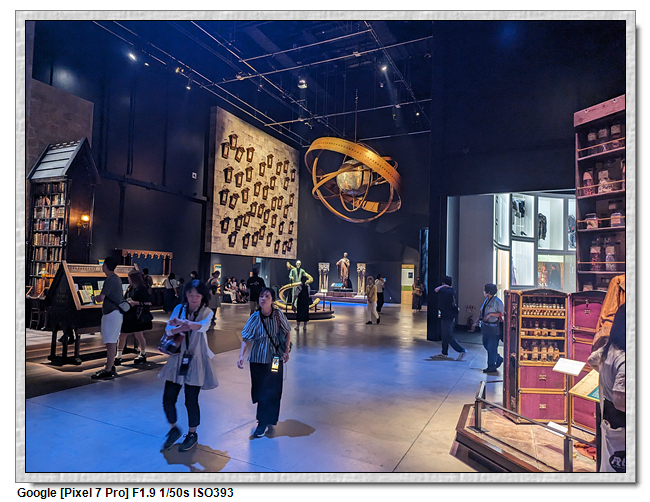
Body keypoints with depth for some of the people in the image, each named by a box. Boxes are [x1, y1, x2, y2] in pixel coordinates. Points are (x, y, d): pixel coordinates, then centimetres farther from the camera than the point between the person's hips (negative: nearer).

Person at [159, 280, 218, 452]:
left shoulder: (207, 313, -5)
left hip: (195, 361, -2)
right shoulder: (179, 308, 2)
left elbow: (202, 326, -27)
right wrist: (182, 328, -31)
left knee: (191, 400, 4)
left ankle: (192, 434, 28)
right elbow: (169, 330, -9)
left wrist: (183, 323, -46)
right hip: (177, 359, 3)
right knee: (168, 398, 2)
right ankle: (173, 429, 30)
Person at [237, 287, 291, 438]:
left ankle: (265, 423, 15)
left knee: (271, 391, 0)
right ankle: (264, 420, 34)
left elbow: (287, 332, 2)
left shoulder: (278, 314, -11)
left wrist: (286, 350, -2)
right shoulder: (255, 317, -11)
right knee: (258, 390, 11)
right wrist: (241, 356, -23)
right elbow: (246, 338, -11)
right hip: (257, 358, 1)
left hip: (275, 359, -1)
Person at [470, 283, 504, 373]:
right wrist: (476, 322, 17)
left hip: (493, 328, -9)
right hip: (485, 327, 9)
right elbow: (482, 313, 19)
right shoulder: (486, 300, 11)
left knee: (492, 347, -1)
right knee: (486, 345, 16)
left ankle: (492, 367, 10)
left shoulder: (497, 301, -14)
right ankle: (499, 359, 35)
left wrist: (491, 314, -23)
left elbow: (502, 314, -17)